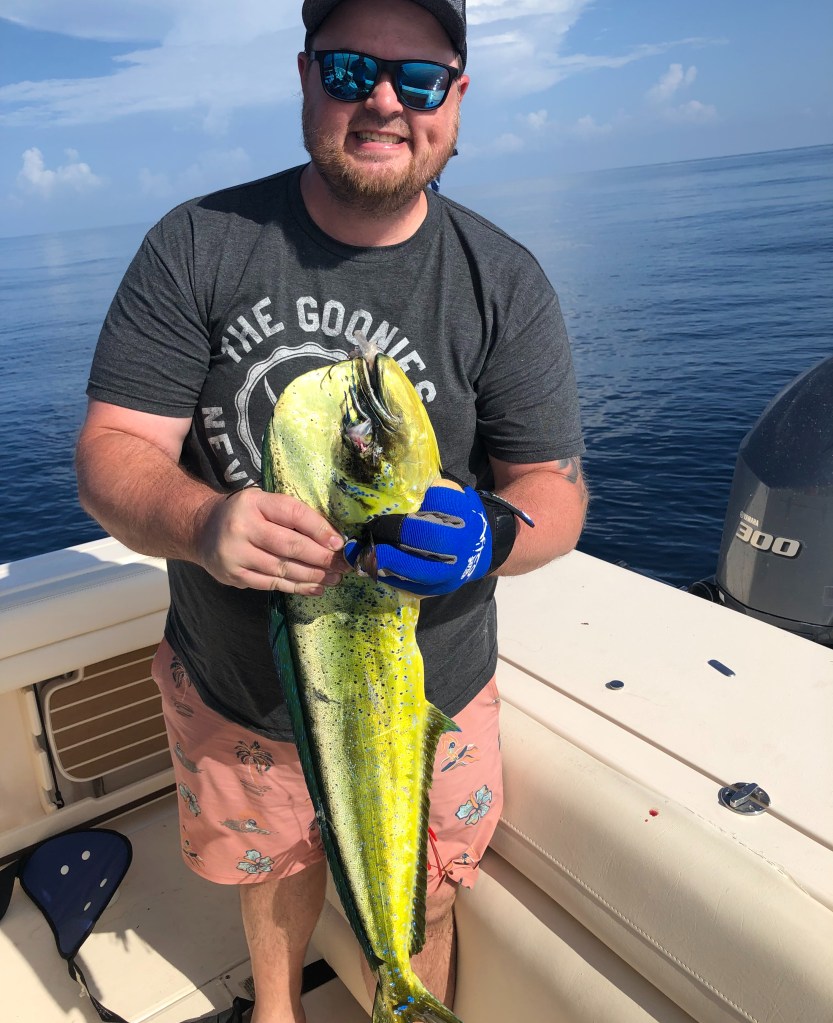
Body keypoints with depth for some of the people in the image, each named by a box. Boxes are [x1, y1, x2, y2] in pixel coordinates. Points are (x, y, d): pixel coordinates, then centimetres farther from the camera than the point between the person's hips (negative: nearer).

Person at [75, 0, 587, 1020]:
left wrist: (486, 534, -34)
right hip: (232, 688, 2)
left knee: (415, 911, 21)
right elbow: (110, 454, -15)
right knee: (273, 863, 29)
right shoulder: (196, 246, -11)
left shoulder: (507, 282, -10)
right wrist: (204, 524, -37)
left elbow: (556, 491, -10)